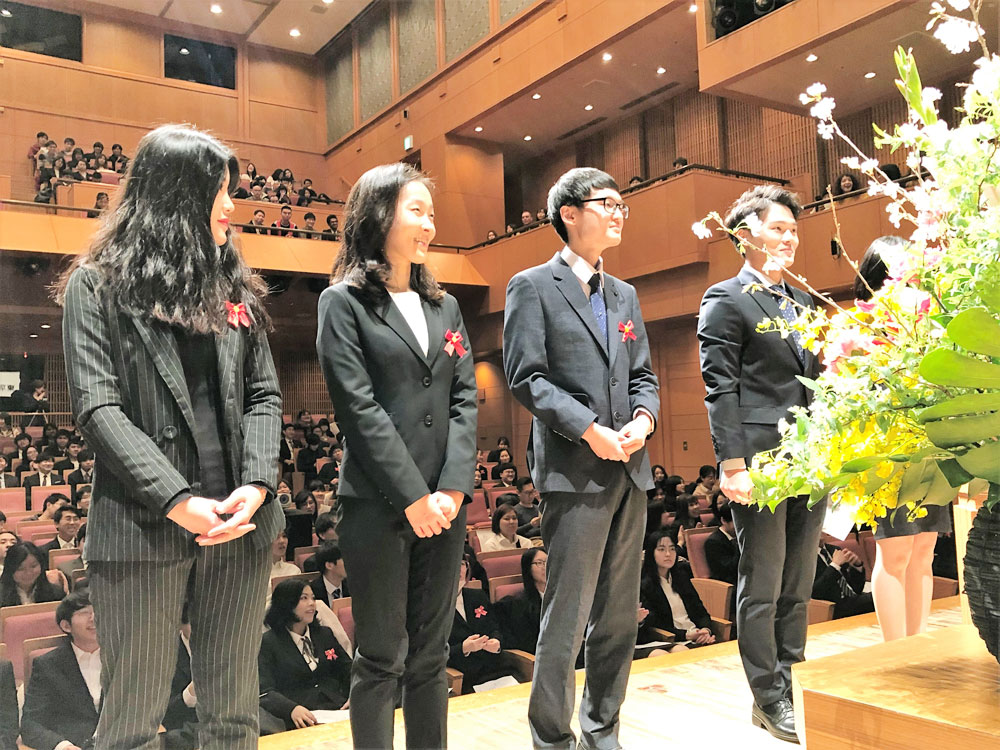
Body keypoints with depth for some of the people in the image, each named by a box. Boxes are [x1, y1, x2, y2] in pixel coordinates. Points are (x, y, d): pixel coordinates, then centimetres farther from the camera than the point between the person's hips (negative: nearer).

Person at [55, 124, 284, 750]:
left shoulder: (236, 289, 14)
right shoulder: (99, 284, 2)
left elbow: (265, 396, 9)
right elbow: (97, 408, -8)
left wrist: (257, 486, -8)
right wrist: (177, 502, -17)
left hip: (242, 523, 4)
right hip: (144, 526, -4)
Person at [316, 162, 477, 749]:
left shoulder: (445, 307, 14)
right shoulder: (344, 302, -1)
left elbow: (465, 399, 6)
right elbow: (359, 408, -10)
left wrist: (453, 488, -7)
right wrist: (412, 497, -13)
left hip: (444, 503, 5)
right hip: (377, 505, -5)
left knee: (431, 655, 13)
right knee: (382, 659, 4)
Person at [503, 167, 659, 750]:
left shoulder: (625, 295, 19)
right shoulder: (533, 286, -1)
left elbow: (643, 374, 18)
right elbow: (526, 376, -9)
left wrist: (644, 416, -3)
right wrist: (590, 430, -15)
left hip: (630, 470, 7)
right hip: (575, 471, -6)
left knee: (619, 613, 13)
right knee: (567, 614, -3)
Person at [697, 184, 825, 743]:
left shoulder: (804, 302, 18)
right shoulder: (726, 300, -4)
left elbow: (817, 378, 21)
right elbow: (720, 388, -11)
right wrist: (733, 466, -17)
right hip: (762, 460, -7)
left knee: (799, 584, 13)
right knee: (762, 586, 3)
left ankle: (793, 688, 26)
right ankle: (769, 699, 16)